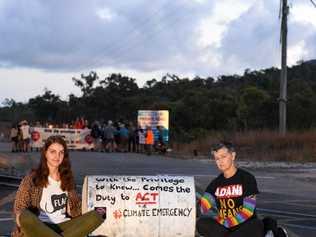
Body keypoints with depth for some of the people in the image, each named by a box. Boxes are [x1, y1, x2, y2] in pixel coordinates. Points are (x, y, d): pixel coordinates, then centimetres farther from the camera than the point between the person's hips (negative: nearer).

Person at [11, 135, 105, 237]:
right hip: (39, 228, -3)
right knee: (25, 217, -37)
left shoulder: (67, 178, 16)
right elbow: (19, 208, 4)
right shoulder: (32, 178, 4)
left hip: (63, 227, 3)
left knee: (96, 217, -24)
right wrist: (19, 216, -20)